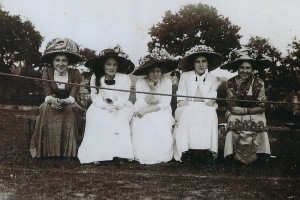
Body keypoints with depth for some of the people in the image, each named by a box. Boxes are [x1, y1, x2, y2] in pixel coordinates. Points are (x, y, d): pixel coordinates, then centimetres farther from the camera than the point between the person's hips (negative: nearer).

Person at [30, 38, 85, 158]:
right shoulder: (47, 73, -6)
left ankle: (69, 152, -25)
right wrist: (53, 100, -36)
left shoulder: (75, 74, -10)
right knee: (46, 109, -31)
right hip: (52, 105, 1)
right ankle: (49, 152, -25)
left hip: (69, 105, -1)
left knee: (70, 110, -34)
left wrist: (62, 101, -40)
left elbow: (72, 97, -17)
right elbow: (47, 95, -12)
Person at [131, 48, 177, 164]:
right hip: (144, 115, 0)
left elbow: (165, 104, -12)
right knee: (143, 132, -27)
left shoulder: (167, 82, -11)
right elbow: (141, 104, -16)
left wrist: (147, 110, -21)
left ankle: (161, 156, -5)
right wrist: (151, 89, -28)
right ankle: (144, 157, -7)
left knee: (162, 132, -27)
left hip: (161, 113, 0)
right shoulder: (140, 83, -12)